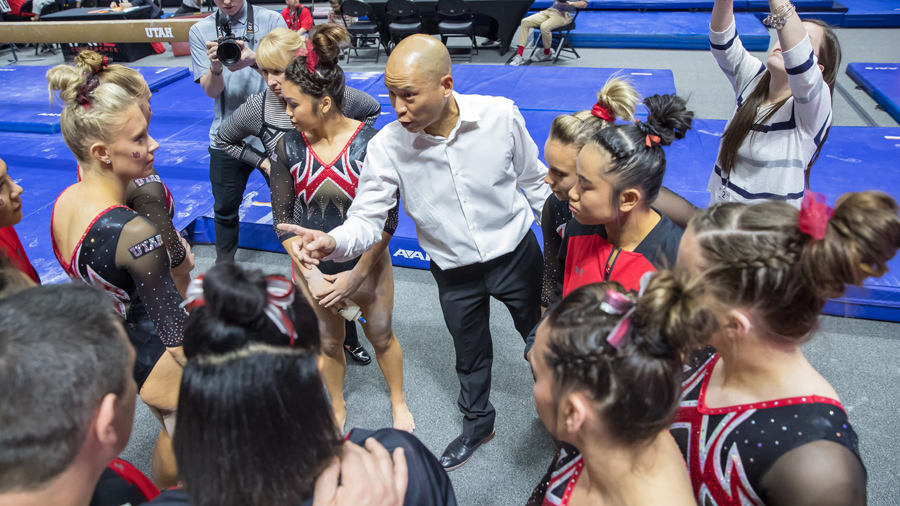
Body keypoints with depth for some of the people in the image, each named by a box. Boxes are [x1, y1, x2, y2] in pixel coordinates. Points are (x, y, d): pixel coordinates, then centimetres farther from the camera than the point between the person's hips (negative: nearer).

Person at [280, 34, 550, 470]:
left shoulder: (500, 115, -21)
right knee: (470, 353, 23)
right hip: (454, 272, 1)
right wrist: (332, 241, -40)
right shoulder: (386, 147, -22)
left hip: (515, 254, 0)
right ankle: (477, 424, 53)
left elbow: (534, 181, -5)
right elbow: (368, 219, -18)